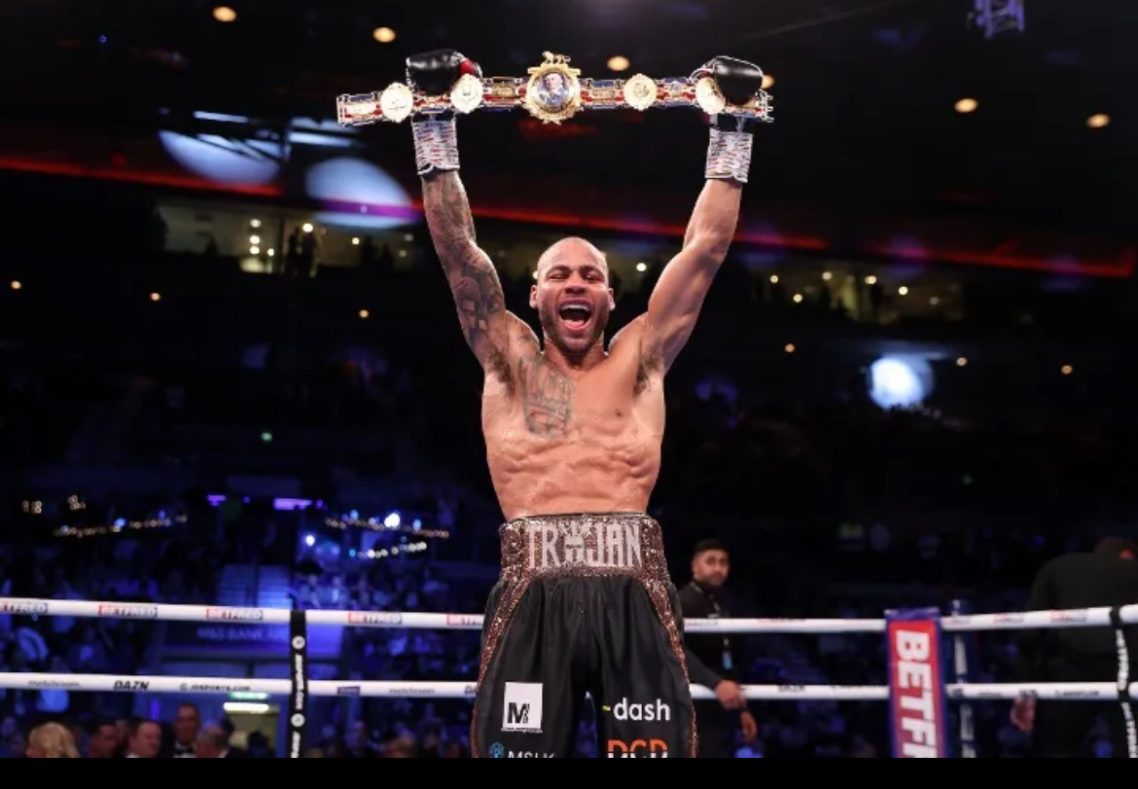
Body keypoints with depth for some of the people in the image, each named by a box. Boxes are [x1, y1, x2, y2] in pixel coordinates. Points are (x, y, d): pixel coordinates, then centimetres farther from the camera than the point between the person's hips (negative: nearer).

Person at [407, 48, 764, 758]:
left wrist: (731, 129, 21)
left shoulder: (638, 359, 18)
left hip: (633, 597, 1)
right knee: (516, 749, -5)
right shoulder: (511, 362, 18)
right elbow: (457, 246, 15)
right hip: (534, 598, 0)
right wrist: (436, 123, 13)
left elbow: (707, 248, 19)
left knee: (654, 749, -4)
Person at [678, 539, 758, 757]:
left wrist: (741, 709, 19)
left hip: (721, 712, 9)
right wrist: (716, 683, -41)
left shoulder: (720, 606, 17)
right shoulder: (683, 603, -12)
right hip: (697, 713, -9)